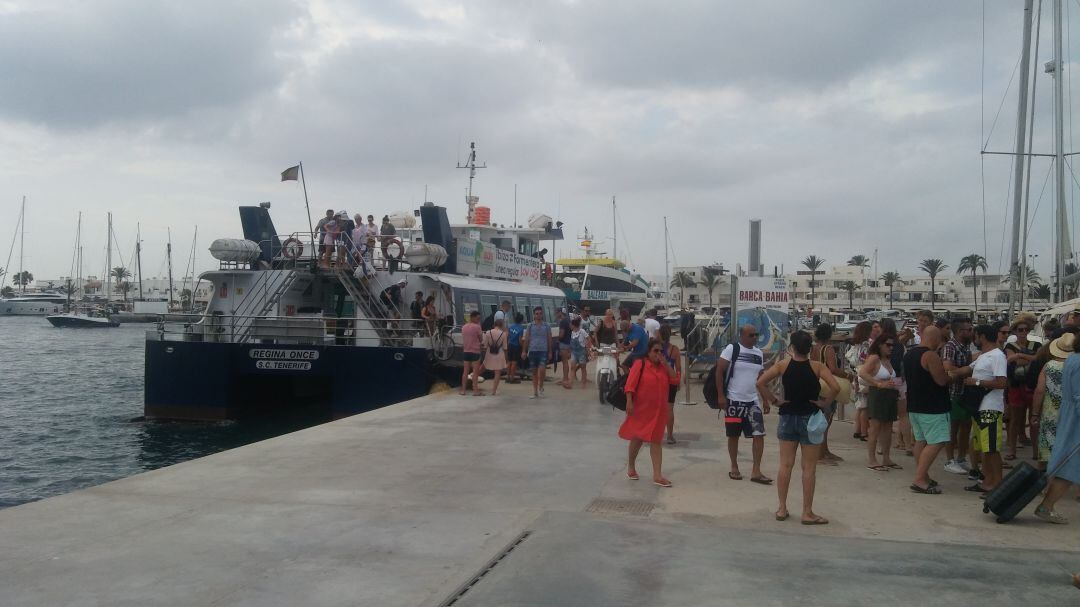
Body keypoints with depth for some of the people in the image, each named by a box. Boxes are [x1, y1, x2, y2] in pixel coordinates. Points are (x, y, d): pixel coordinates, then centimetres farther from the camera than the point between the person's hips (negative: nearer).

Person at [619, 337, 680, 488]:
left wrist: (665, 363, -9)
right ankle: (631, 467, 33)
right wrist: (629, 402, -23)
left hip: (658, 411, 4)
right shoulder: (640, 364, -10)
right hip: (640, 409, -4)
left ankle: (657, 475, 2)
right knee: (637, 439, 10)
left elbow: (675, 380, -3)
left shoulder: (663, 367, 8)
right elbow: (630, 384, -15)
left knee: (656, 441, 3)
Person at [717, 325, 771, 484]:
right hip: (734, 400, -4)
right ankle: (734, 468, 22)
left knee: (759, 434, -5)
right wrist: (720, 395, -13)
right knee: (733, 435, 7)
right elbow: (719, 371, -9)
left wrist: (765, 400, 13)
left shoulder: (759, 354, 10)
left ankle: (756, 471, 0)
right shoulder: (731, 349, -7)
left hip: (753, 401, 4)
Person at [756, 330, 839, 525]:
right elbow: (835, 387, -21)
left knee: (785, 465, 10)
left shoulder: (783, 365, -4)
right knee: (809, 468, 5)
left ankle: (782, 509, 14)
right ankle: (807, 513, 9)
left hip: (787, 417, 2)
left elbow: (760, 382, -11)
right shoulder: (817, 367, -8)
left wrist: (773, 400, -2)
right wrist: (825, 404, -7)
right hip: (810, 419, -2)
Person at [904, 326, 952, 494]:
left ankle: (923, 477, 22)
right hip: (932, 407, -9)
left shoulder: (909, 354, 11)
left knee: (921, 441, 15)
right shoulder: (931, 355, -18)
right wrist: (946, 370, -1)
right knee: (936, 443, -8)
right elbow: (942, 380, -19)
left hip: (914, 406, 9)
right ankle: (919, 480, -13)